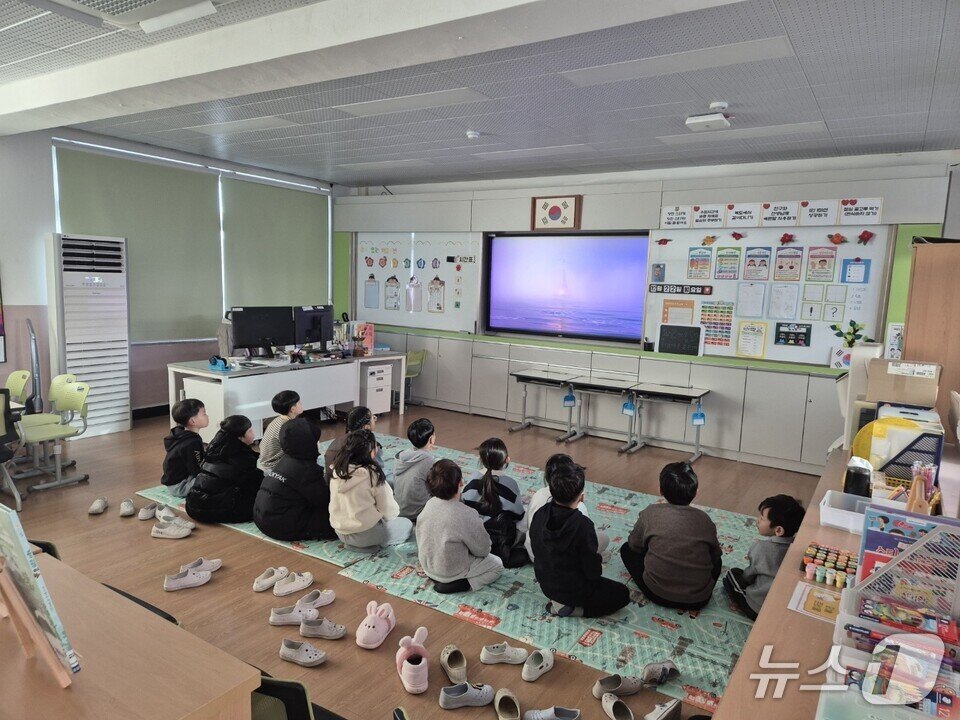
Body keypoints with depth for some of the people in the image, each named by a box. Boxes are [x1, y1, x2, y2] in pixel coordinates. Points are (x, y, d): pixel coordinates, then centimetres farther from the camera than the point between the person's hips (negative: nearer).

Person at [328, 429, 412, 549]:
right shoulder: (372, 474, -21)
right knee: (407, 524, 16)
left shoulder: (337, 471, -4)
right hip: (365, 535, -7)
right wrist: (395, 511, 10)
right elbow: (389, 511, -13)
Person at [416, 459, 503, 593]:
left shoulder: (430, 504, -13)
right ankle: (459, 584, -4)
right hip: (450, 572, -7)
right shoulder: (465, 515, -33)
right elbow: (483, 549, -17)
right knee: (497, 565, 11)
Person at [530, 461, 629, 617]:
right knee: (622, 594, 15)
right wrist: (598, 567, 1)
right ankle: (570, 608, 1)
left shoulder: (539, 516, -15)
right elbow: (593, 572, -23)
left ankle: (558, 601, 13)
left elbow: (537, 552, 1)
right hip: (574, 589, -7)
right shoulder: (583, 525, -33)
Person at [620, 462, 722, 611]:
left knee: (627, 549, 22)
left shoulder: (650, 513, -8)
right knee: (717, 561, 33)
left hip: (658, 594, -2)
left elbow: (634, 545, 6)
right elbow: (715, 555, 12)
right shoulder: (704, 519, -4)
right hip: (698, 599, 2)